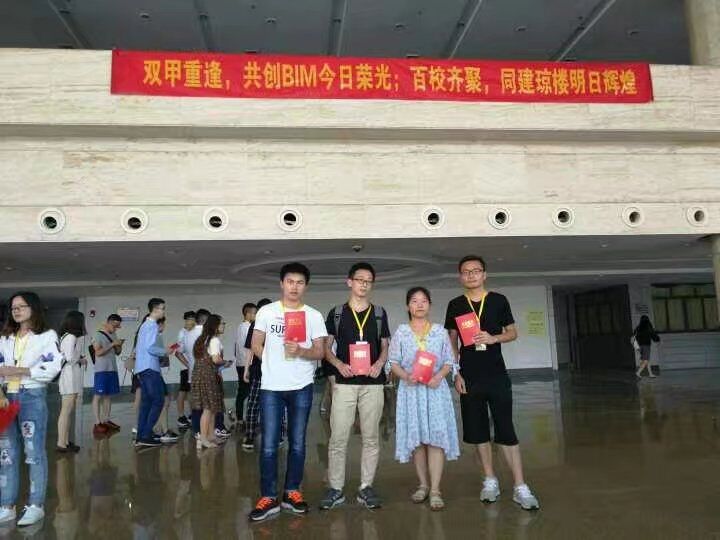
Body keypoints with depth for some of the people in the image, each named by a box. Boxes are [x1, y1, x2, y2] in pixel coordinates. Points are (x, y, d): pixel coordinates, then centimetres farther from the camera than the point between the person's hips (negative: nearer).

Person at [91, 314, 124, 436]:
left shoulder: (113, 335, 15)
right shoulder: (98, 335, -5)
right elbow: (98, 352, -15)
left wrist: (120, 345, -2)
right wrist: (112, 344, -18)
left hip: (112, 370, 7)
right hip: (101, 370, -7)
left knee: (108, 396, 9)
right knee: (98, 396, -5)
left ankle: (106, 420, 16)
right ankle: (97, 423, -5)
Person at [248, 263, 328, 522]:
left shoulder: (314, 316, 1)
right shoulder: (266, 311, 2)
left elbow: (320, 351, -2)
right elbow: (256, 345, 7)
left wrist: (300, 351, -21)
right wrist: (274, 364, 4)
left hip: (301, 388, 1)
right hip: (271, 387, 0)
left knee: (297, 443, 10)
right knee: (269, 445, 1)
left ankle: (291, 493, 22)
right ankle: (268, 498, 11)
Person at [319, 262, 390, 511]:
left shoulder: (379, 313, 9)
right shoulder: (336, 313, 6)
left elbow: (385, 346, 13)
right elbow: (326, 347, 7)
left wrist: (379, 363, -7)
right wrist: (339, 364, -11)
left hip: (373, 383, 1)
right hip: (344, 383, -1)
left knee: (371, 437, 6)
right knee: (338, 438, 0)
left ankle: (366, 488, 17)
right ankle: (335, 489, 11)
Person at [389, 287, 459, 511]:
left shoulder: (440, 331, 7)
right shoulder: (401, 332, 6)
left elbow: (449, 361, 6)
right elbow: (394, 362, 3)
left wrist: (439, 376, -13)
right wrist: (406, 376, -15)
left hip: (435, 389, 0)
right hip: (411, 389, 1)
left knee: (436, 436, -7)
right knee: (416, 438, 5)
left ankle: (435, 490, -2)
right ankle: (423, 485, 20)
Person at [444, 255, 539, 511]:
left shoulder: (498, 300, 2)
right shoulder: (455, 305, 4)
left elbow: (513, 333, 7)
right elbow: (452, 342, 8)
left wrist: (493, 338, -13)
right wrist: (456, 373, 0)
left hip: (497, 375, -2)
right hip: (469, 377, 2)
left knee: (506, 431, -3)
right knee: (478, 431, 9)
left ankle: (520, 487, 3)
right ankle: (490, 481, 23)